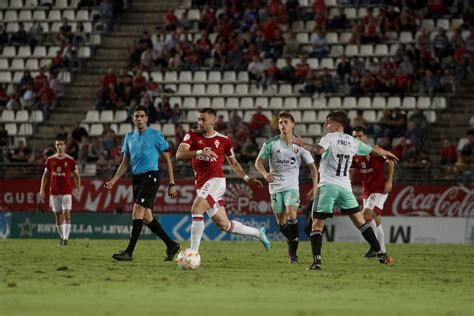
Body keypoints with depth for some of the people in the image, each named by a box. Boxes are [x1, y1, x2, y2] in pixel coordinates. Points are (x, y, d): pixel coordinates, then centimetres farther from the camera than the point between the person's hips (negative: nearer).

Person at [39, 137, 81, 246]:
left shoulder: (70, 160, -3)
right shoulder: (50, 160, 4)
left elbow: (77, 176, 5)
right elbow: (45, 175, 12)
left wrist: (78, 191, -2)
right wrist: (42, 189, 4)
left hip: (66, 192, -3)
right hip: (54, 192, 3)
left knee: (66, 214, -14)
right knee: (58, 216, 7)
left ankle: (66, 238, -17)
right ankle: (61, 237, 20)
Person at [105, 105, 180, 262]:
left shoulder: (155, 135, -4)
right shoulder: (129, 136, 13)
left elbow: (167, 159, -1)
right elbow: (125, 162, 17)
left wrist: (171, 184, -5)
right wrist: (114, 180, 5)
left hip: (150, 176, -7)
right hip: (136, 177, 7)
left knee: (137, 212, -17)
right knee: (146, 217, 6)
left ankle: (129, 252, -17)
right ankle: (171, 245, 19)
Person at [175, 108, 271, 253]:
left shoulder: (223, 140, 4)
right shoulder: (192, 135, 5)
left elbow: (233, 163, 19)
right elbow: (179, 155, -11)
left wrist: (246, 178, 9)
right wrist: (199, 152, -26)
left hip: (216, 180, -4)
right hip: (201, 185, 4)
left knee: (196, 209, -27)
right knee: (224, 225, 9)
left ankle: (194, 253, -25)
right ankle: (258, 233, 31)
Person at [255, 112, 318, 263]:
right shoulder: (271, 143, -2)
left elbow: (312, 166, 6)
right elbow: (258, 162, 3)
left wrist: (315, 186, -3)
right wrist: (265, 174, -17)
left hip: (292, 186, -1)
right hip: (276, 187, 1)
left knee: (291, 214, -23)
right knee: (281, 222, 3)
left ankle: (293, 251, -19)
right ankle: (291, 243, 32)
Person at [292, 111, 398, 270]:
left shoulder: (330, 137, -1)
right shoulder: (352, 142, 14)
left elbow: (319, 150, -23)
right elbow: (374, 150, 26)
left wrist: (302, 144, -13)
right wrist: (388, 154, 44)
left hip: (327, 185, -4)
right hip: (345, 187, 4)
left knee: (317, 224, -2)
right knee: (360, 221, 14)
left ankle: (316, 261, -16)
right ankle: (380, 254, 12)